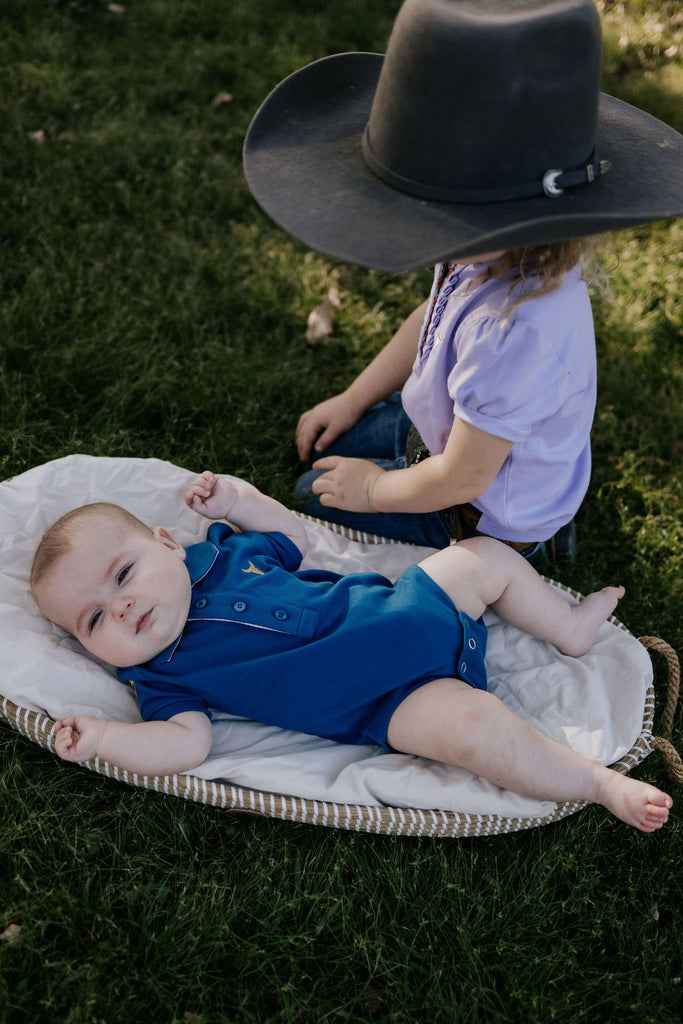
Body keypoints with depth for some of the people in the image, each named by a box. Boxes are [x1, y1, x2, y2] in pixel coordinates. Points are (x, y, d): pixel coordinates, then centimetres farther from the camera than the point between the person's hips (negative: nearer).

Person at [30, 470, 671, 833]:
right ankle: (600, 783, -14)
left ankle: (570, 626, 31)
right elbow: (187, 743, -19)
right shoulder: (164, 676, -6)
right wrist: (99, 737, -30)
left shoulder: (218, 549, 8)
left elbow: (292, 538, 22)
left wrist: (236, 499, 10)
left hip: (400, 605, 7)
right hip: (389, 700, -7)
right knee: (473, 725, -32)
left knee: (486, 556, 9)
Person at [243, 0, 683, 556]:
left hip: (491, 513, -8)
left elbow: (462, 479, -32)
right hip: (452, 426, 8)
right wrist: (353, 400, 12)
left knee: (317, 494, 9)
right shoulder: (496, 252, -19)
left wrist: (377, 488, -12)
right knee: (329, 449, 25)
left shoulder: (514, 329, -46)